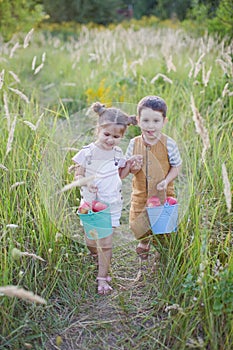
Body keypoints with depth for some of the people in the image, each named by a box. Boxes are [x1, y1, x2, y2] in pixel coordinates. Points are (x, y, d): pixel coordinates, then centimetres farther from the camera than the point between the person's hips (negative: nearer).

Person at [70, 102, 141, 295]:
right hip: (90, 203, -1)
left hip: (111, 205, 1)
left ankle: (103, 277, 16)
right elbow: (78, 174, -5)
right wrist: (86, 182, -25)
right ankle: (96, 256, 45)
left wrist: (128, 167, -4)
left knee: (106, 242, 1)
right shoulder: (87, 152, -11)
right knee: (91, 241, 11)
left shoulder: (117, 153, 0)